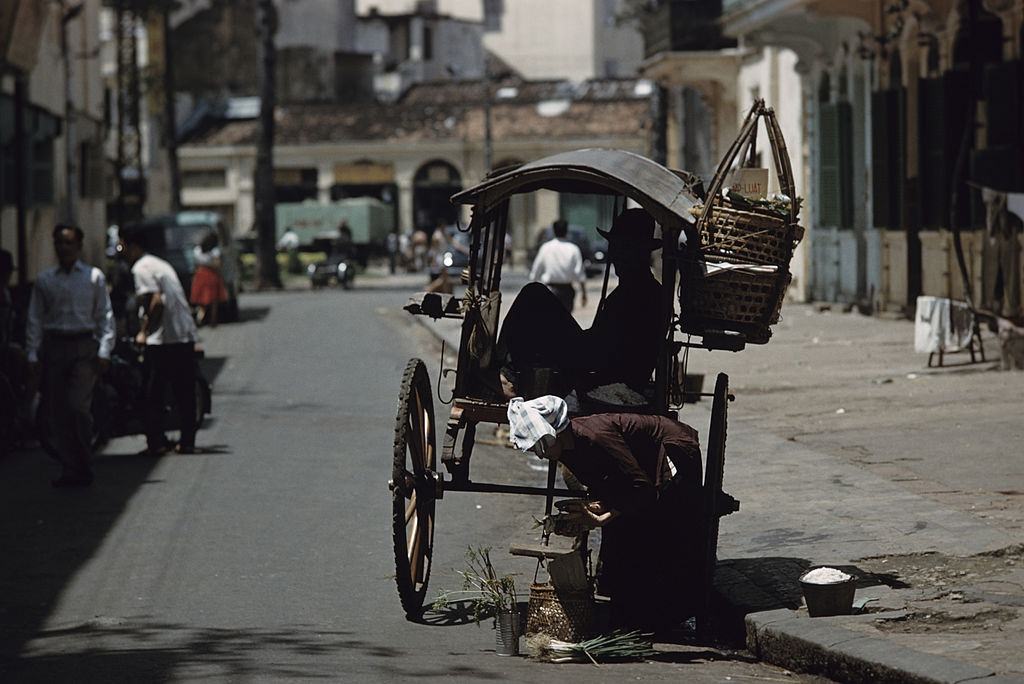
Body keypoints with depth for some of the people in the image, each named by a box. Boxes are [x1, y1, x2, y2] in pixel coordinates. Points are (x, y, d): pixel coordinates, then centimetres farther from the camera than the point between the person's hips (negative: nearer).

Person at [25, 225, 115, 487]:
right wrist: (32, 354, 1)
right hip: (54, 346, 3)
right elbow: (35, 318, 9)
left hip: (84, 347, -3)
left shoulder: (94, 277, 5)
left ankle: (84, 469, -4)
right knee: (54, 413, 1)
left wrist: (104, 350, -5)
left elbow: (105, 315, 4)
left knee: (78, 407, -15)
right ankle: (69, 468, 10)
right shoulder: (44, 280, 9)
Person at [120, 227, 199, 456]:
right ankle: (187, 441, 11)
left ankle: (156, 442, -2)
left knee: (153, 394, 0)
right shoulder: (161, 264, 20)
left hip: (162, 340, -8)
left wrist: (144, 332, -8)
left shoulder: (141, 268, -7)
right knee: (184, 393, 10)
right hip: (186, 336, 8)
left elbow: (156, 301, -17)